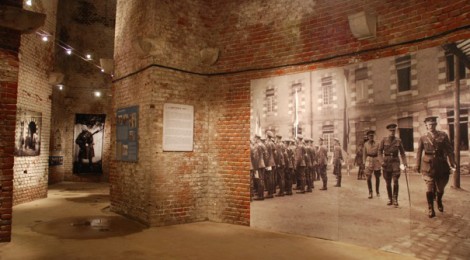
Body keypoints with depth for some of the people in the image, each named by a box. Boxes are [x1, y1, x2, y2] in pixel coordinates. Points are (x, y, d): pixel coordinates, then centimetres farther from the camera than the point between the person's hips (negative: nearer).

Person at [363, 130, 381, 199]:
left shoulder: (377, 144, 3)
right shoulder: (365, 144, 5)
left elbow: (379, 153, 3)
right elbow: (364, 154, 7)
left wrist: (380, 162, -5)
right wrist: (364, 162, 1)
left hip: (376, 160, 1)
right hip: (369, 160, -1)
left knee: (377, 177, 9)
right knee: (368, 177, -8)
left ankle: (377, 191, 28)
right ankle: (370, 192, 3)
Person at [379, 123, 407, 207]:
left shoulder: (398, 141, 5)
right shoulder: (384, 140, 2)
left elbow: (402, 152, 10)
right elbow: (380, 151, 2)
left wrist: (404, 162, -1)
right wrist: (381, 160, -10)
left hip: (395, 162, 0)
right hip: (386, 162, 0)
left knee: (396, 181, -10)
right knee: (388, 183, 7)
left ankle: (395, 199, 0)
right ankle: (390, 199, 19)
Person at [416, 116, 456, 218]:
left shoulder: (443, 135, 3)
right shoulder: (423, 138, 2)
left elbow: (449, 150, 0)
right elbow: (419, 152, 4)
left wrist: (453, 163, -7)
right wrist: (418, 166, 2)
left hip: (441, 165, 2)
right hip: (428, 165, -1)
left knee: (440, 187, 14)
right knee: (430, 189, -5)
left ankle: (439, 202, 44)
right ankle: (431, 209, 7)